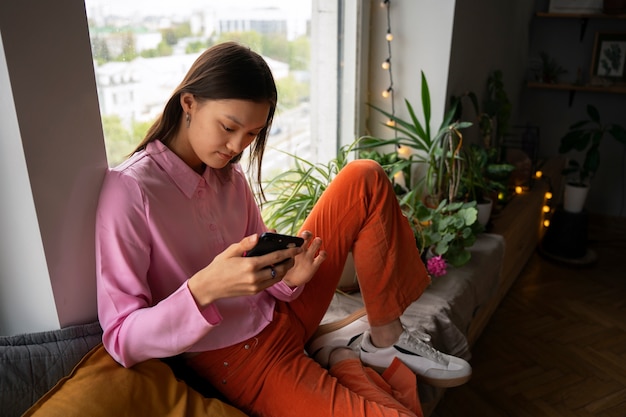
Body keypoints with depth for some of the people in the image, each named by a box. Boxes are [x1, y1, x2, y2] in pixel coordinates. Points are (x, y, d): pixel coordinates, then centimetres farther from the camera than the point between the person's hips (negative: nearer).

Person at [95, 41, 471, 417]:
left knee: (364, 180, -2)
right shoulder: (129, 189, -18)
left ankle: (385, 340, 3)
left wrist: (286, 275, -16)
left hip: (283, 313, 7)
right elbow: (121, 340, -19)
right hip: (238, 360, -6)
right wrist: (204, 288, -36)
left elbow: (258, 267, 7)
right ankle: (339, 360, 5)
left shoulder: (229, 175, 1)